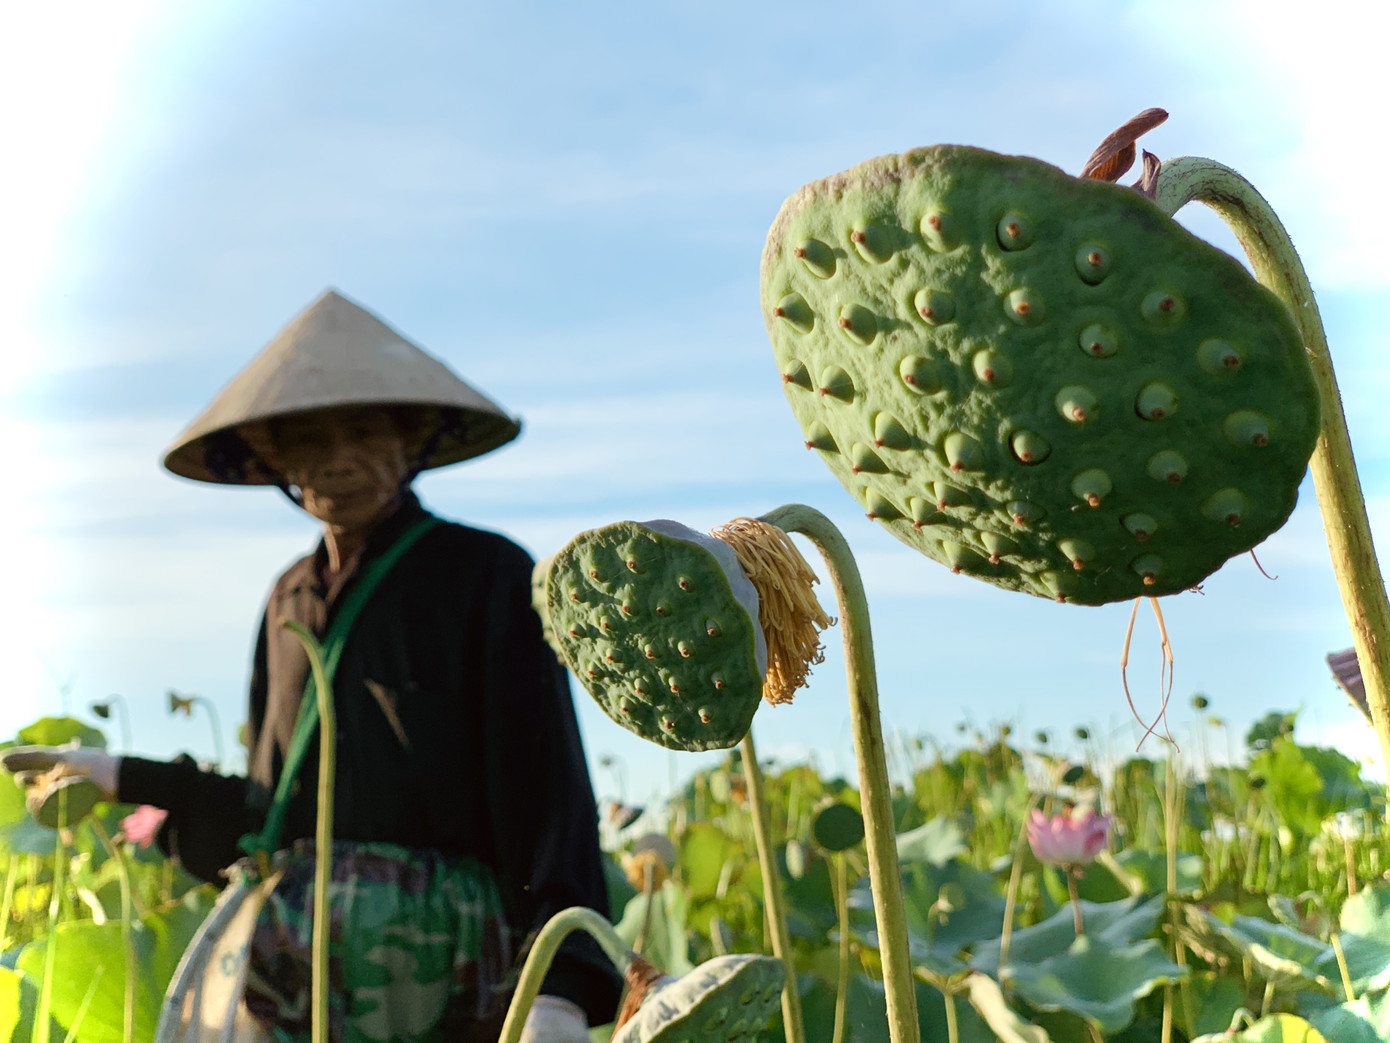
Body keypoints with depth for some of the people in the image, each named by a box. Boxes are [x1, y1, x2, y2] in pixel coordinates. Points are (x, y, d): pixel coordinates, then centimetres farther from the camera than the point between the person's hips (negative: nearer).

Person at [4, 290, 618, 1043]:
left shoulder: (489, 576, -4)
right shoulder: (292, 599, 15)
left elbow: (549, 781, -12)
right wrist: (126, 780, 25)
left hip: (435, 970, -6)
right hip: (300, 972, 6)